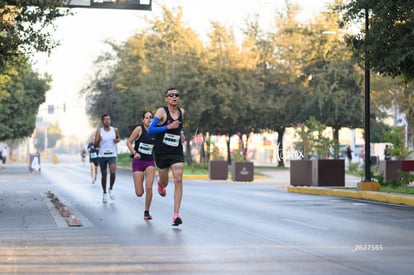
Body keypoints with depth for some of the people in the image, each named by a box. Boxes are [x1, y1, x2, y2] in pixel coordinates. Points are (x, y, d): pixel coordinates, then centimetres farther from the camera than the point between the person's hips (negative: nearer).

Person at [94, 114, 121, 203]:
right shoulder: (99, 131, -4)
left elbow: (118, 138, 21)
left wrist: (117, 140, -3)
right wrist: (98, 140, -25)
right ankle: (104, 193, 25)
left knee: (113, 172, -20)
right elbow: (95, 145, -4)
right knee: (104, 175, 7)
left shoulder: (115, 130, 2)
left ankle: (111, 189, 3)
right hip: (102, 156, 0)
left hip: (112, 155, 0)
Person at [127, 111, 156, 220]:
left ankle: (147, 212, 0)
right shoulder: (139, 129, -6)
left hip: (150, 162, 2)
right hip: (138, 162, -2)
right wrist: (134, 153, -20)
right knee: (139, 193, -3)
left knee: (149, 187, -17)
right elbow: (128, 142, -4)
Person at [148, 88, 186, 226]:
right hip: (161, 152, -2)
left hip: (177, 152, 3)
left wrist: (181, 134, 10)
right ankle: (161, 186, 55)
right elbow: (150, 130, -16)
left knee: (178, 180, -15)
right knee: (164, 182, 13)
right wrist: (168, 127, -22)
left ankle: (176, 214, -15)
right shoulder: (161, 111, -10)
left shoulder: (182, 112, 7)